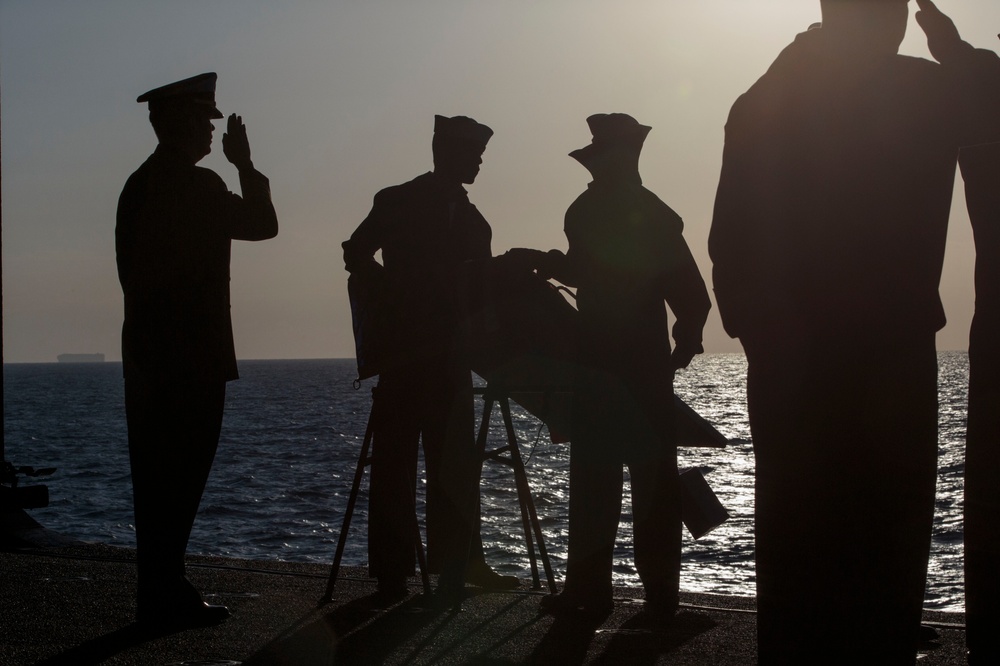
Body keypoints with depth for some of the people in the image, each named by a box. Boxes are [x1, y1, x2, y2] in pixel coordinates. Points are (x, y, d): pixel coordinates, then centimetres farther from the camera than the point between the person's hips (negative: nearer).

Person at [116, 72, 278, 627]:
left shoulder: (139, 184, 16)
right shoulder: (198, 187, -13)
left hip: (149, 353, 9)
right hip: (190, 357, -9)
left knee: (160, 478, 11)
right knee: (178, 478, -6)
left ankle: (160, 591, 18)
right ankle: (166, 596, -2)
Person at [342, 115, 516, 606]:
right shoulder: (396, 203, 1)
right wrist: (401, 297, -3)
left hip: (448, 358, 4)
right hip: (403, 353, -4)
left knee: (454, 466, 4)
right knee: (395, 464, -1)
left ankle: (456, 565, 8)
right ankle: (392, 574, 2)